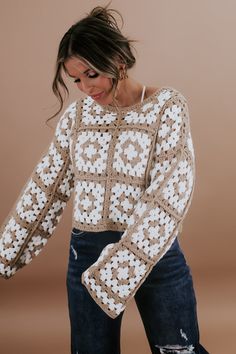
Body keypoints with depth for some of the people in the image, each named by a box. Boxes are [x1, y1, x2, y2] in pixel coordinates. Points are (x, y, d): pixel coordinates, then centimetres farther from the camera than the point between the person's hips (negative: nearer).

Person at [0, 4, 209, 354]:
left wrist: (117, 268, -25)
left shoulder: (168, 105, -10)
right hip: (87, 253, 4)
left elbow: (170, 194, -19)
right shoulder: (77, 114, 4)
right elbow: (45, 186, 9)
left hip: (156, 254, -3)